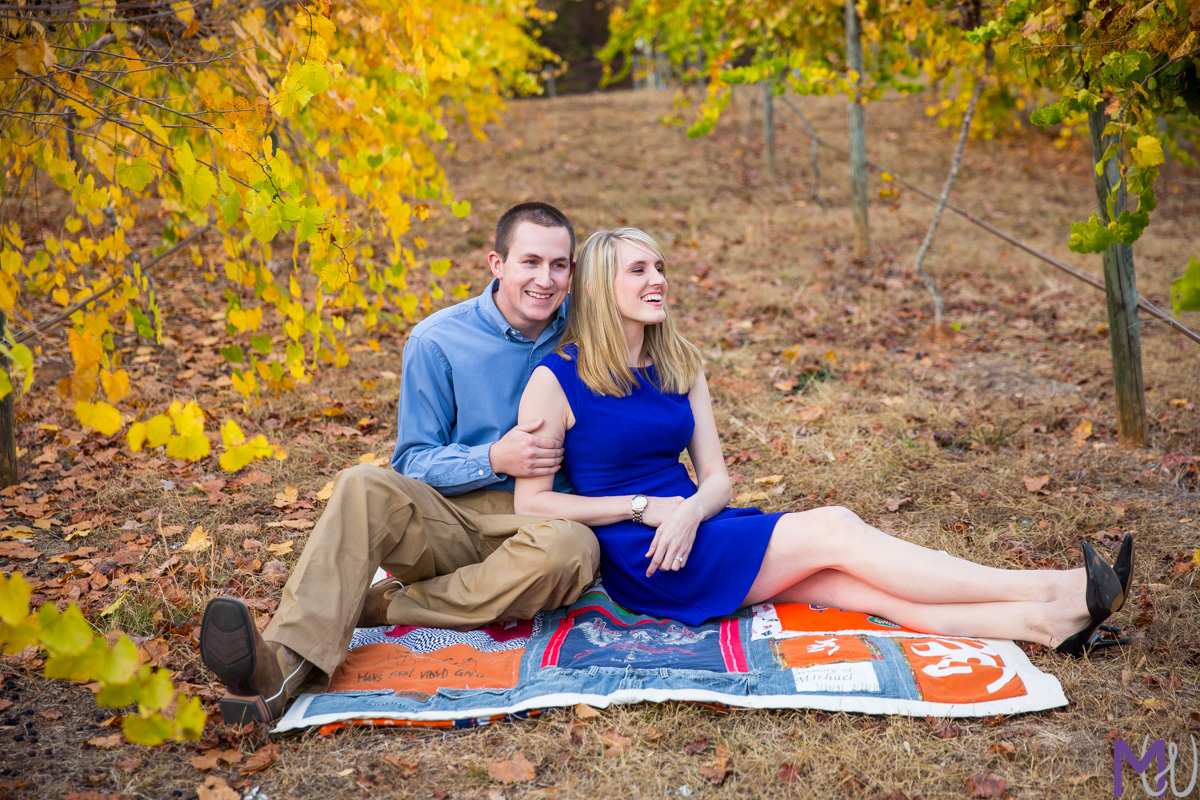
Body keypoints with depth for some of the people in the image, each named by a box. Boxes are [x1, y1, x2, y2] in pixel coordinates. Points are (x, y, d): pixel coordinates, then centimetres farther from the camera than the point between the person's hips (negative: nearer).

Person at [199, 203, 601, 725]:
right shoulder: (438, 340, 0)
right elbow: (414, 464, 1)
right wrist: (493, 459, -16)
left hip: (540, 519, 0)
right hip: (449, 519, 0)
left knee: (571, 546, -37)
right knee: (364, 487, -30)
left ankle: (379, 608, -27)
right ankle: (286, 666, -45)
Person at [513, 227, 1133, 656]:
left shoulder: (679, 367, 11)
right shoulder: (556, 380, -7)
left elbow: (717, 479, 7)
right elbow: (530, 503, -9)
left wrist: (689, 510, -17)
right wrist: (644, 507, -15)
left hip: (694, 529, 6)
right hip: (639, 565, -6)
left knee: (855, 582, -17)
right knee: (833, 529, -19)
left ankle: (1047, 620, -27)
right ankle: (1050, 589, -19)